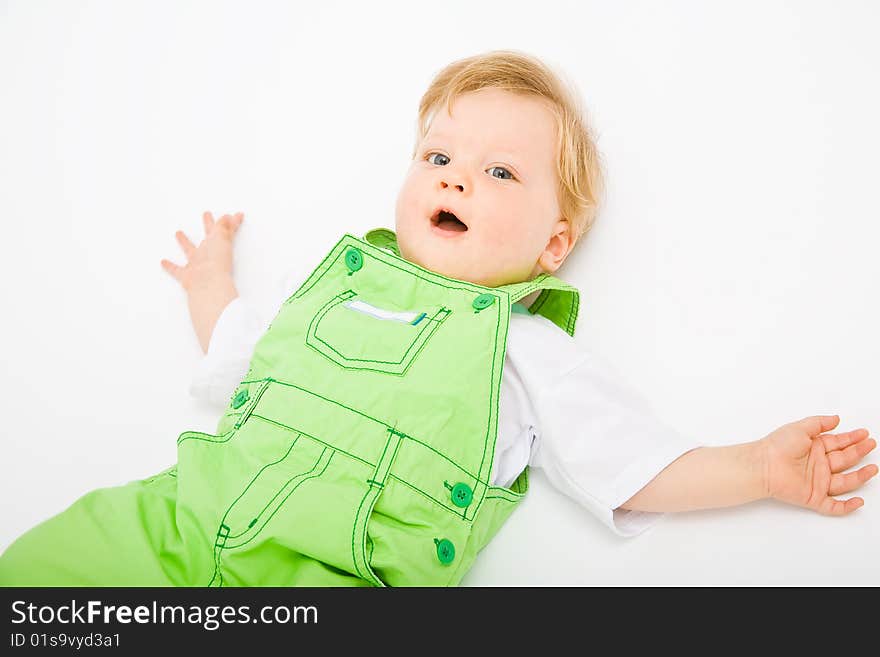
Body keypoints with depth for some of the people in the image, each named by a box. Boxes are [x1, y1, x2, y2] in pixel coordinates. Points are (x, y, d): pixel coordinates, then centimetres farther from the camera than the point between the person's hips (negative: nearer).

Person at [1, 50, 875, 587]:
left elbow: (638, 468, 4)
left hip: (332, 569, -4)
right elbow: (242, 366, 31)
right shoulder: (334, 278, 18)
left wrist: (759, 467, -4)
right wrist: (212, 287, 38)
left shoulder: (530, 352, 5)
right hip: (188, 515, 5)